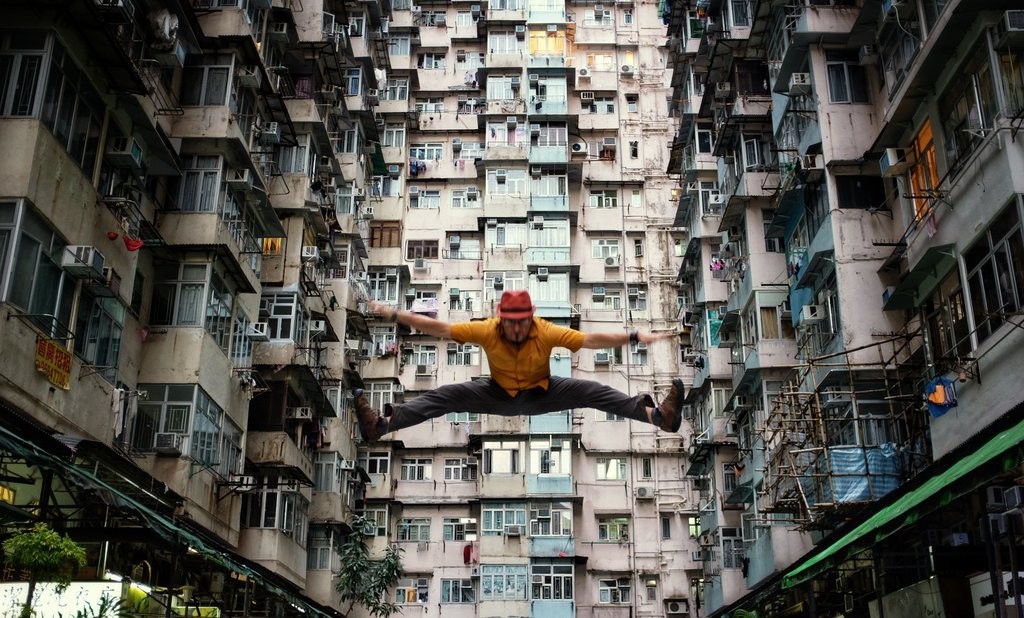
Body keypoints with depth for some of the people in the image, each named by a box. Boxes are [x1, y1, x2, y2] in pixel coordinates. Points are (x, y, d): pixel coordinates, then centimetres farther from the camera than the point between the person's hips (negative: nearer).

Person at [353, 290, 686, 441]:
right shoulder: (487, 330, -20)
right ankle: (382, 423, -31)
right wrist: (394, 314, -24)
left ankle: (656, 414, -34)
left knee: (592, 390, -21)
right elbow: (440, 328, -19)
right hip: (499, 396, 1)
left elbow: (591, 339, -27)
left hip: (542, 395, -1)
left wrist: (635, 337, -37)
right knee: (447, 395, -18)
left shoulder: (547, 332, -23)